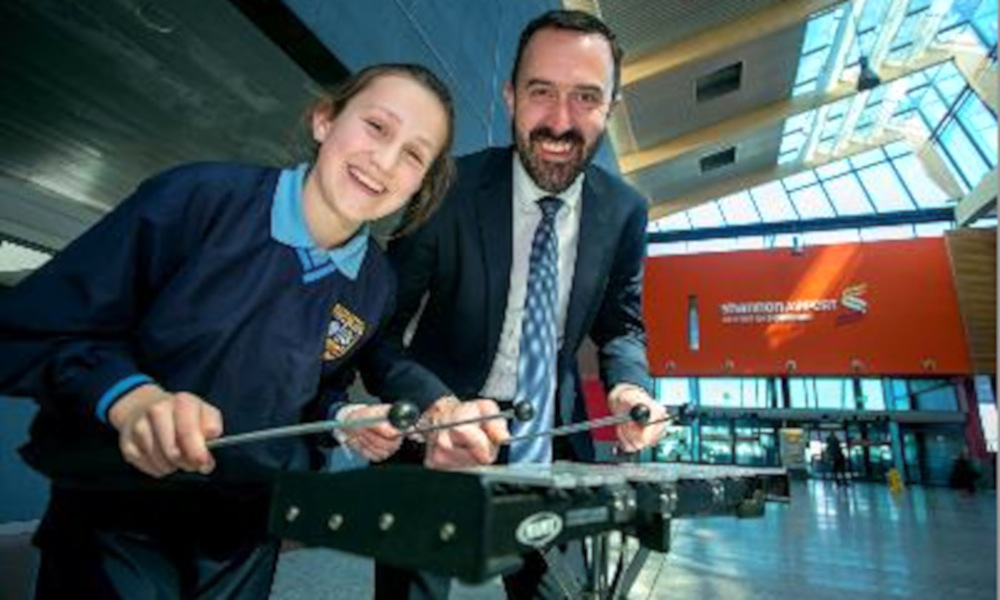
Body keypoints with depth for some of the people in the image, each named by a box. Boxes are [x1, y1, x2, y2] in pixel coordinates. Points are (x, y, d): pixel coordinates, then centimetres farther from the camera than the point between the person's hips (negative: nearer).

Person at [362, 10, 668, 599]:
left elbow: (621, 324, 8)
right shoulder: (448, 190, -15)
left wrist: (631, 385, -13)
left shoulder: (625, 211, -4)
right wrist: (437, 407, -34)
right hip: (439, 439, -2)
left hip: (552, 443, 3)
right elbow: (381, 327, -15)